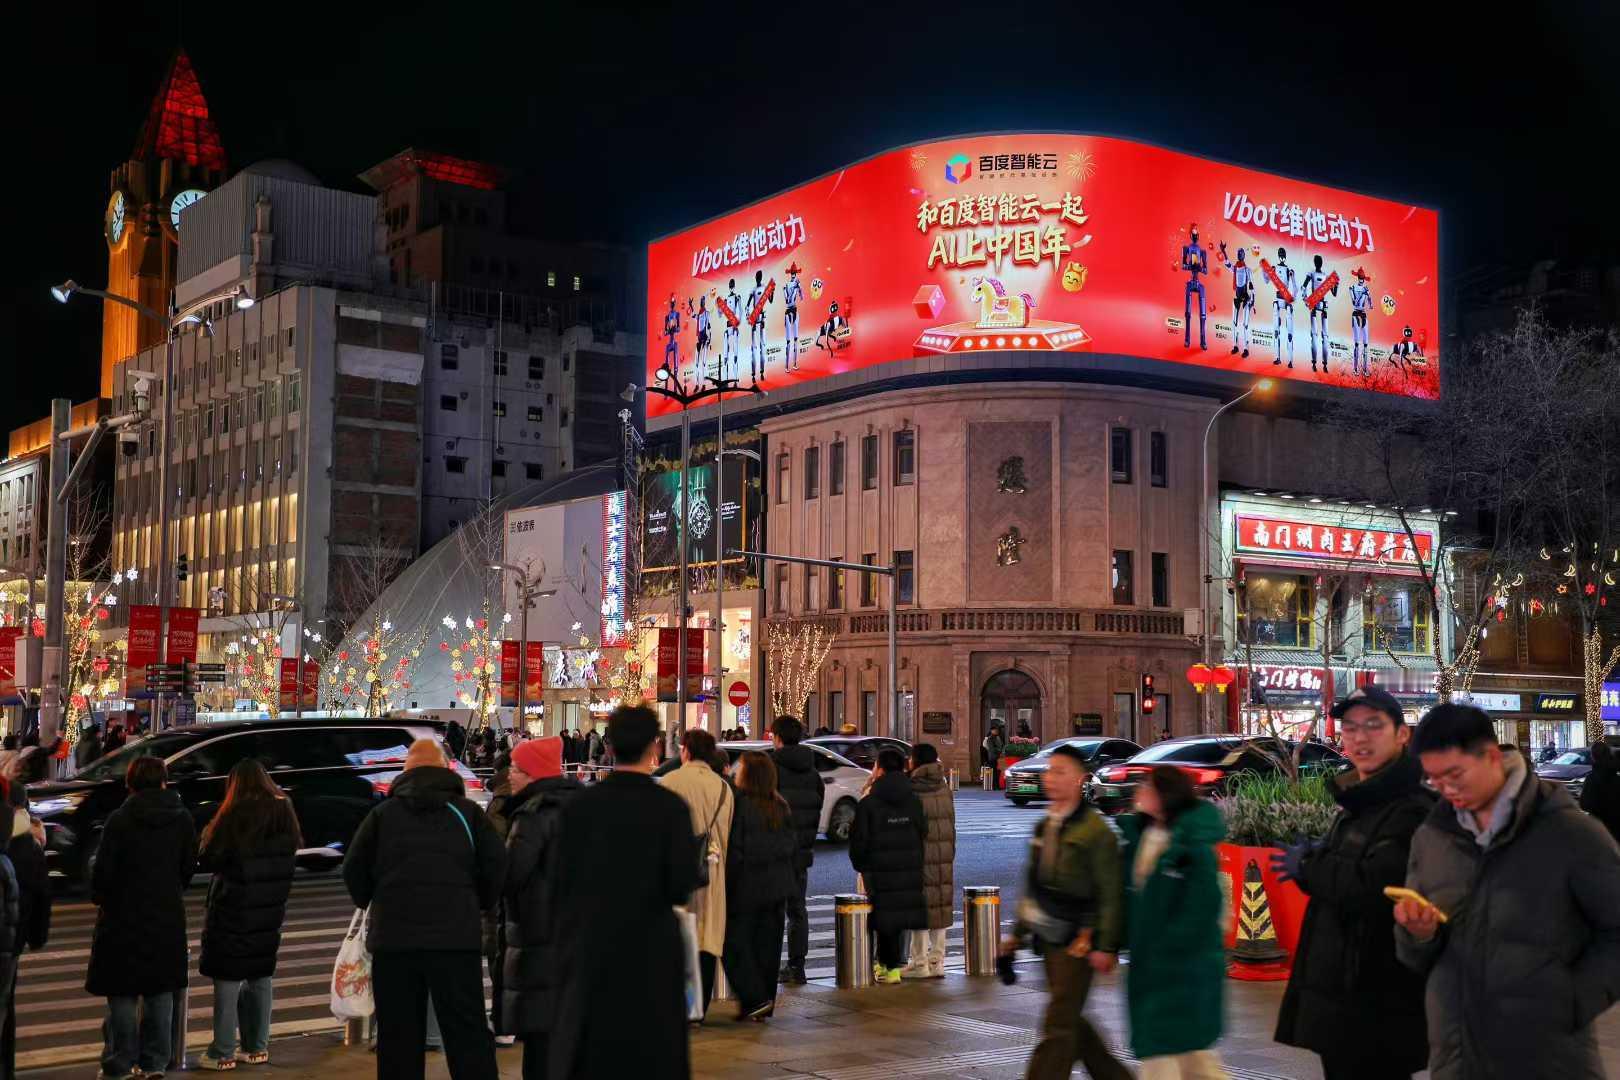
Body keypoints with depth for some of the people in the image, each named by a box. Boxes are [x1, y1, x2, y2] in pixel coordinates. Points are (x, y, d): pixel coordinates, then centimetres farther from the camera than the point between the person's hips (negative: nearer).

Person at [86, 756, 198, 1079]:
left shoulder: (120, 820, -12)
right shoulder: (182, 819, -2)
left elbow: (103, 869, -10)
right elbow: (190, 866, 3)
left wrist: (99, 898, 7)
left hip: (123, 916, -3)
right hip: (167, 916, 3)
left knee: (122, 993, 5)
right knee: (160, 991, 11)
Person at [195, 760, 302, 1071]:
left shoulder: (234, 816, -15)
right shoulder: (285, 814, 3)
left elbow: (207, 860, -10)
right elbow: (292, 857, 12)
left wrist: (208, 834, 6)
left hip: (233, 911, -6)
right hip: (270, 910, 6)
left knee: (227, 979, 1)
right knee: (260, 978, 15)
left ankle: (223, 1053, 4)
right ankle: (258, 1047, 20)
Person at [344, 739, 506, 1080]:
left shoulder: (382, 813, 6)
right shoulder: (467, 812, 5)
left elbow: (354, 870, 6)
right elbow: (496, 865, 0)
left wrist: (372, 905, 24)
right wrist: (478, 906, 15)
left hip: (393, 937, 1)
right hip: (456, 937, -1)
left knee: (398, 1036, 9)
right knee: (467, 1033, 2)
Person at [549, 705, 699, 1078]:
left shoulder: (578, 805, -3)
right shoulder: (670, 806, -10)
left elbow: (562, 880, -1)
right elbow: (681, 886, -12)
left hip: (590, 949, 2)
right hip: (650, 952, -2)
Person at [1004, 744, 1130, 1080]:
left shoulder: (1094, 830, -13)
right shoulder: (1044, 827, 11)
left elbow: (1110, 892, -14)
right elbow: (1033, 885, 18)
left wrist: (1105, 946, -17)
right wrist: (1018, 932, 18)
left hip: (1078, 939, -8)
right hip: (1049, 936, 8)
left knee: (1058, 1026, -5)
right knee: (1070, 1020, 15)